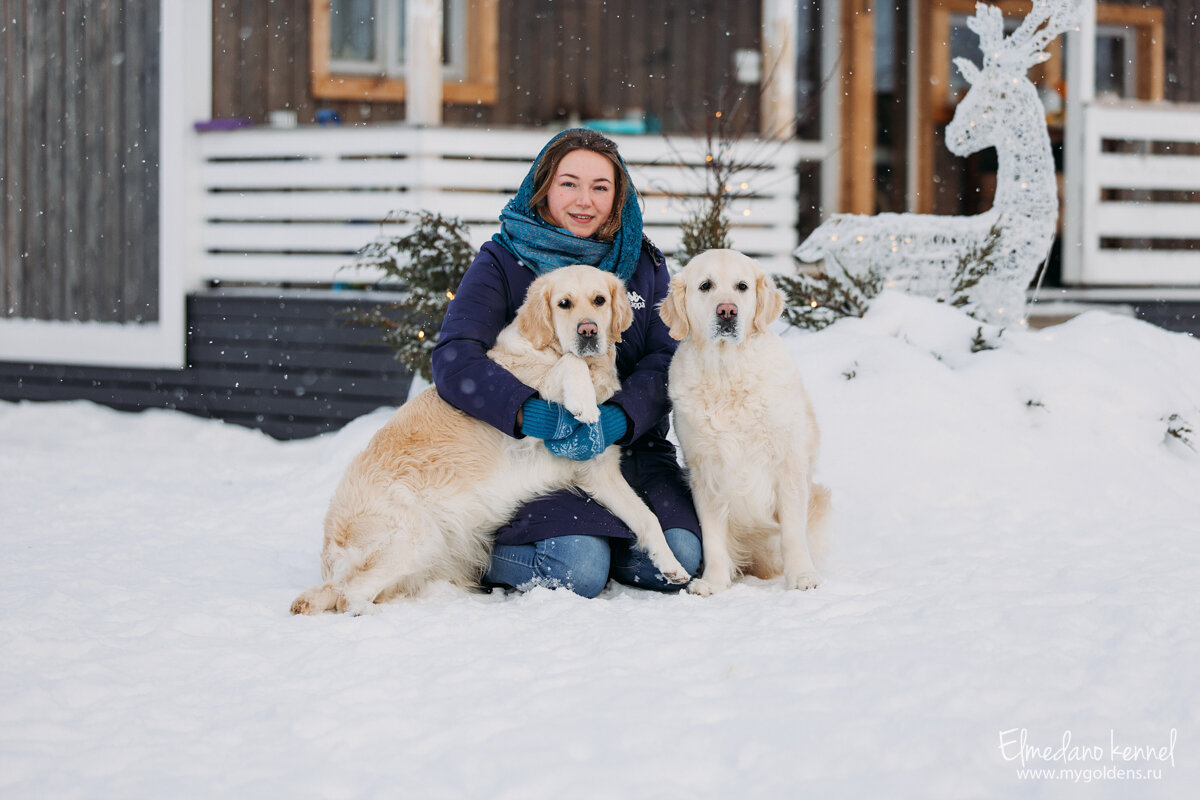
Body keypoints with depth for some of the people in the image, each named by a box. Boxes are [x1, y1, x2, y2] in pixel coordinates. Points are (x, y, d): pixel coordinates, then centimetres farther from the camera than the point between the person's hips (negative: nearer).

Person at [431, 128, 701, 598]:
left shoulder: (643, 264, 10)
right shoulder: (502, 263, -1)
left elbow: (668, 360, 0)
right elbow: (454, 363, -14)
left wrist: (616, 419, -21)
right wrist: (529, 413, -31)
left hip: (629, 447, 4)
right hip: (533, 453, -4)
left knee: (679, 559, -20)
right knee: (580, 571, -28)